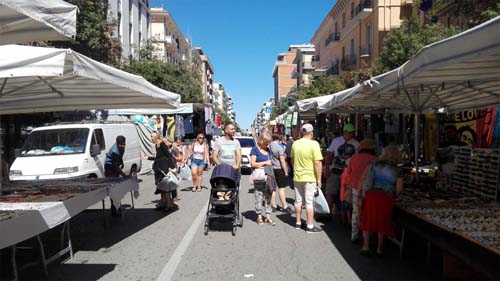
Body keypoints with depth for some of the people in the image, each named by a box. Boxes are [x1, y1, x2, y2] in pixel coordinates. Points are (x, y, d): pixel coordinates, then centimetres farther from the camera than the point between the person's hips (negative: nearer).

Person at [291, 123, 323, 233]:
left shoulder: (295, 143, 3)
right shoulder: (314, 144, -14)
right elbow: (318, 163, -17)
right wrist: (319, 179, -11)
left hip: (297, 176, 5)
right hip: (309, 177, -5)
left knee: (298, 201, 15)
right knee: (309, 202, 2)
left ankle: (298, 223, 25)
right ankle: (310, 226, 8)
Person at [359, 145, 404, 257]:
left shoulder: (373, 165, 4)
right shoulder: (397, 171, 0)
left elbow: (363, 179, 1)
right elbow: (399, 189, -4)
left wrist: (364, 192, 10)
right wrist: (393, 195, 14)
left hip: (370, 195, 1)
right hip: (386, 198, 0)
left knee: (367, 221, 12)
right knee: (382, 223, 13)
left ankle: (366, 247, 11)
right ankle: (379, 249, 20)